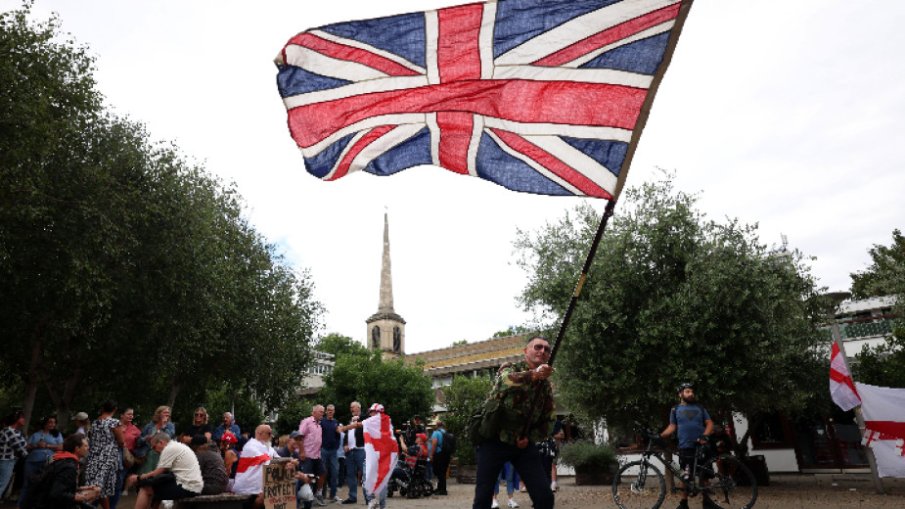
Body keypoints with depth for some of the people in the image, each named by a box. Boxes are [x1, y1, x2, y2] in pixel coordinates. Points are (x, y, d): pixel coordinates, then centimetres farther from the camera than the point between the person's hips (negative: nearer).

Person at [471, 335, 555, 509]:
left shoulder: (546, 386, 8)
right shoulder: (509, 368, -6)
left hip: (523, 444, 4)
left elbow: (548, 419, 14)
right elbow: (506, 380, -32)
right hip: (494, 440, -4)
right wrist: (533, 375, -51)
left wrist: (530, 438, -5)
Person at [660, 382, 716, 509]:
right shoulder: (675, 409, 8)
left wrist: (705, 436, -13)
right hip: (685, 447, -1)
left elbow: (710, 423, 6)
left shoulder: (700, 408, 11)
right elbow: (672, 427, 6)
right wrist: (660, 436, -10)